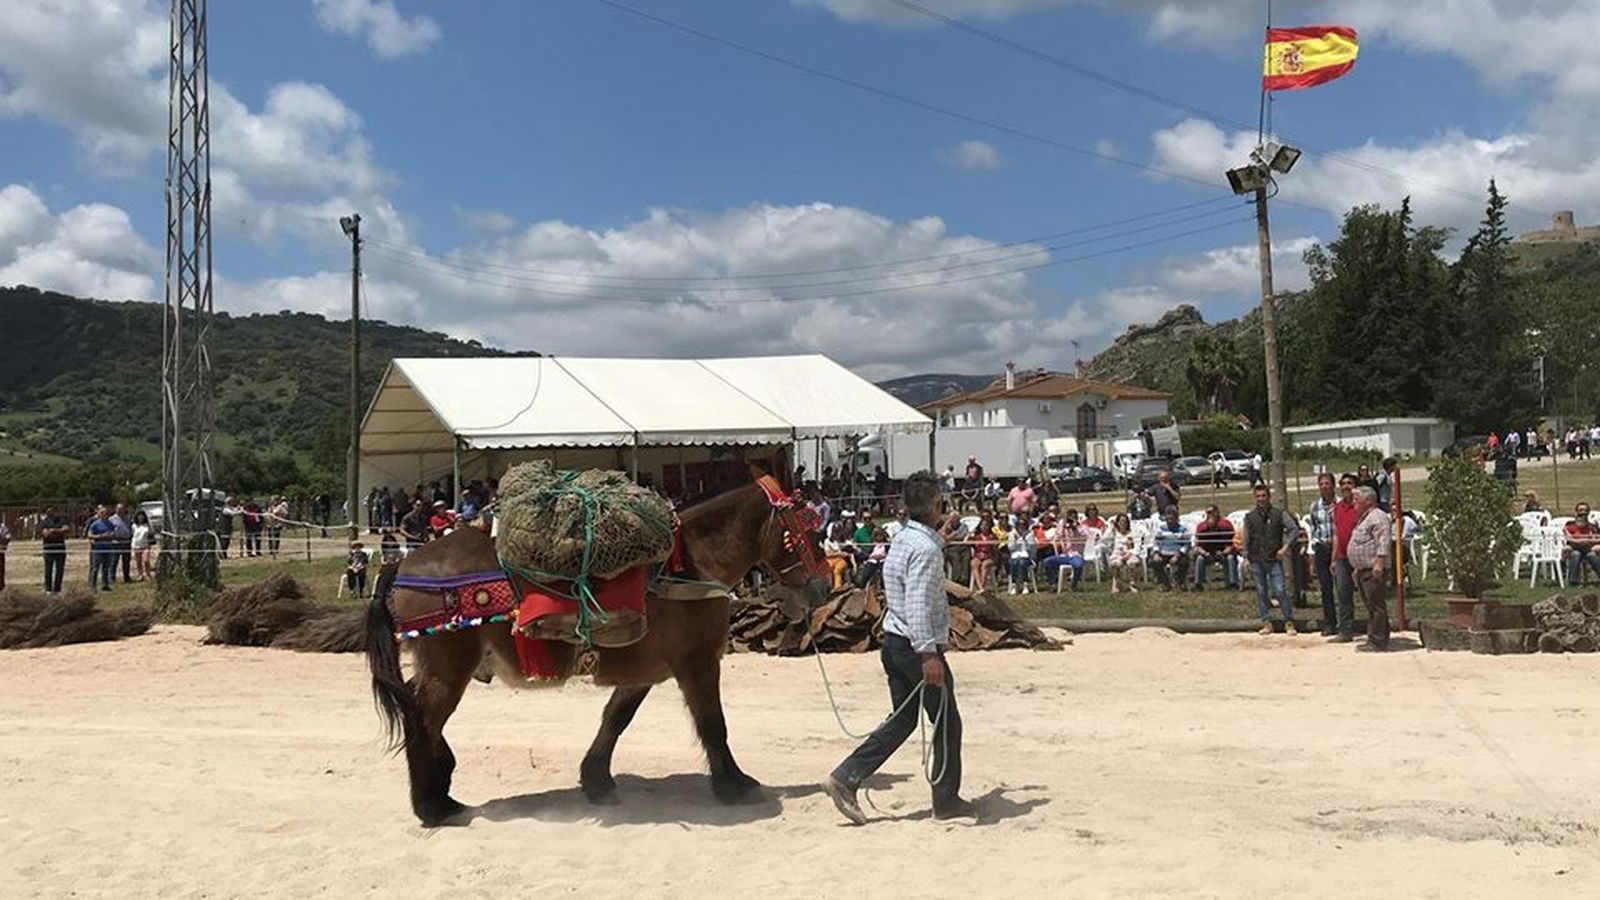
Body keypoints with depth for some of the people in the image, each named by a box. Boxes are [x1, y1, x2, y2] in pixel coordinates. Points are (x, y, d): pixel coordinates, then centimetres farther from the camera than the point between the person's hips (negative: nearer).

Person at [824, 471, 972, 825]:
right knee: (947, 722, 6)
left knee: (903, 719, 15)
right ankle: (946, 800, 17)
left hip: (894, 642, 9)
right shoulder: (926, 548, -18)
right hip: (916, 645, -9)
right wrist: (928, 653, -29)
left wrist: (941, 537, 39)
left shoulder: (902, 539, 11)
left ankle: (845, 778, 7)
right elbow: (917, 604, -26)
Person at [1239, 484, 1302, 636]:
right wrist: (1246, 558, 4)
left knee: (1280, 590, -9)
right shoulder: (1249, 517, 9)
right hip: (1257, 561, 3)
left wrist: (1285, 547, -13)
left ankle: (1289, 622, 1)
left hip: (1274, 559, -3)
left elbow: (1294, 530, -4)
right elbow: (1246, 540, 11)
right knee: (1261, 592, 6)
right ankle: (1266, 622, 14)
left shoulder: (1279, 514, 2)